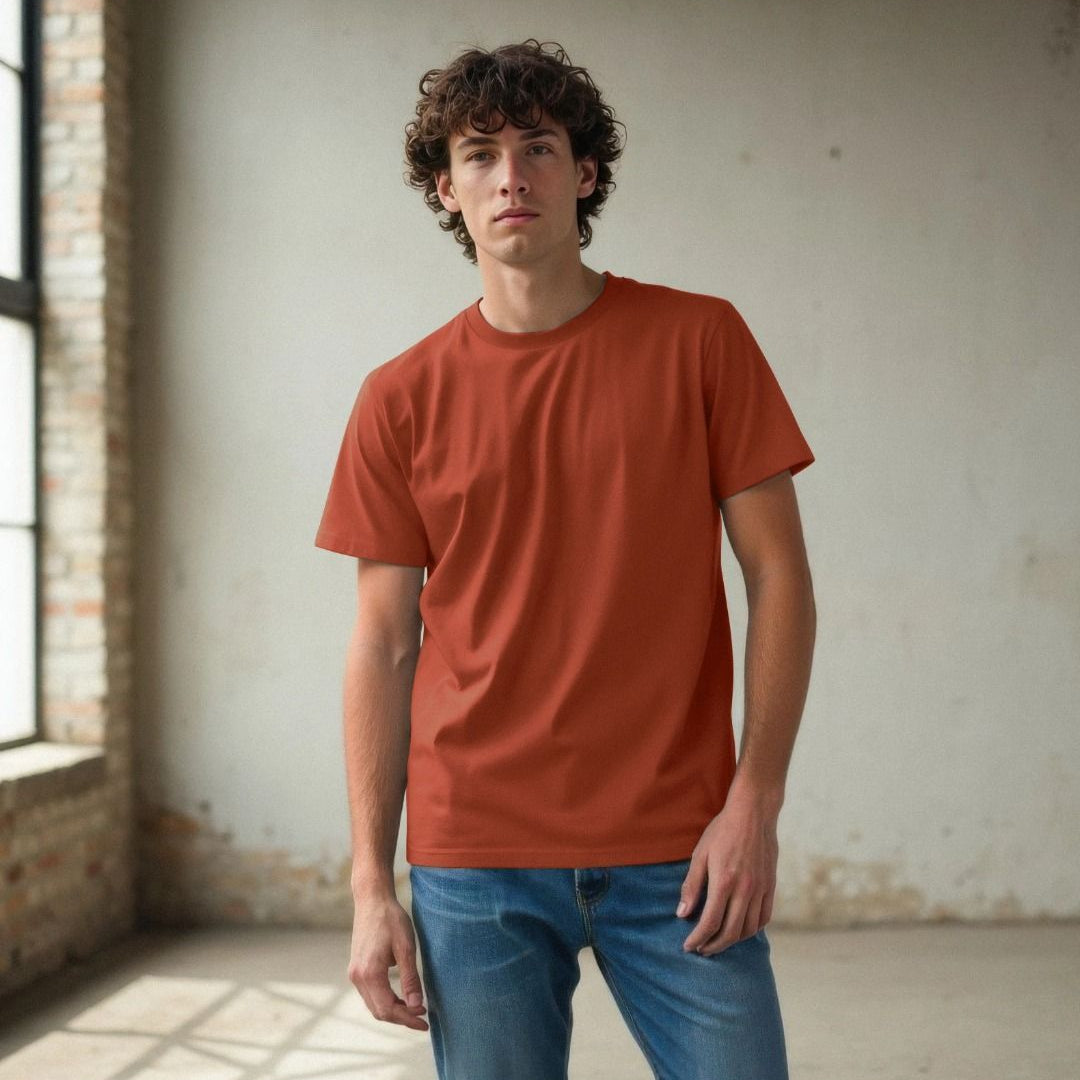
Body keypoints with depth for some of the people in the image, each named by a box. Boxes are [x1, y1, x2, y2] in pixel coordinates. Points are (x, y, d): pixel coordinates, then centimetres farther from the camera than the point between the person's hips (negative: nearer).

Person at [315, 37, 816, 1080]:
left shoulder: (699, 340, 2)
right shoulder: (402, 398, 4)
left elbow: (778, 575, 1)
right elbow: (384, 646, 5)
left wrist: (755, 799, -7)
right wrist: (371, 885, 1)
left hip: (677, 855, 0)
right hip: (471, 858, 1)